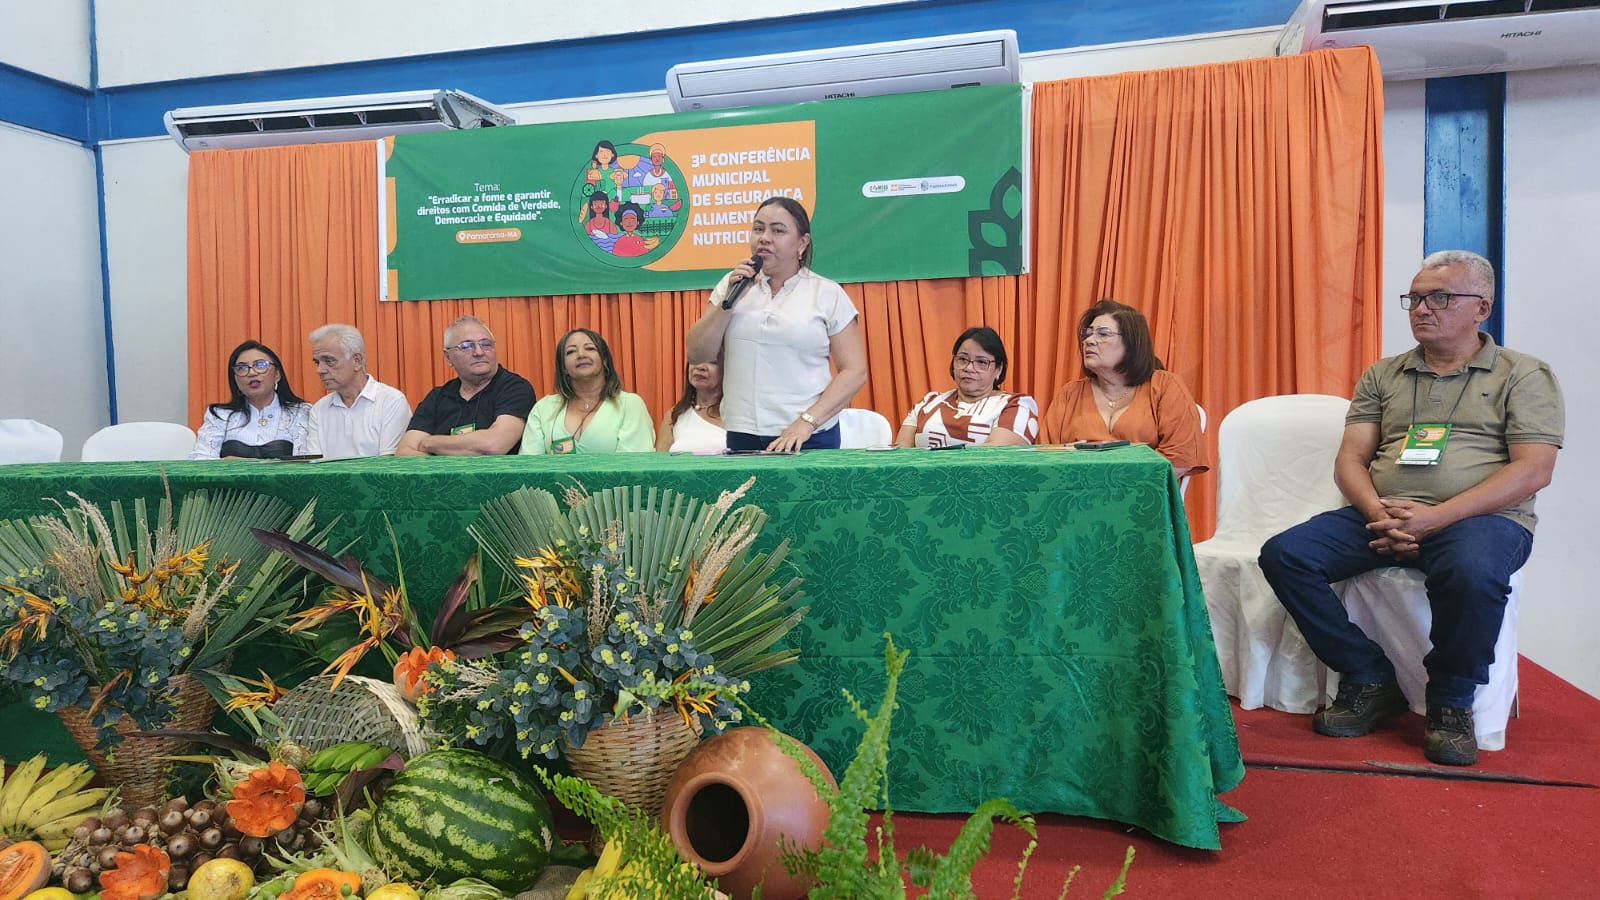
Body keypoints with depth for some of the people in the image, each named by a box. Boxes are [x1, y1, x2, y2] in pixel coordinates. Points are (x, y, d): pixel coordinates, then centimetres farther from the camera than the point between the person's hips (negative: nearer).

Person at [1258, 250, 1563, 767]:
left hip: (1481, 518, -4)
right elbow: (1350, 459, 9)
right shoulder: (1383, 376, 17)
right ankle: (1370, 679, -5)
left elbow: (1533, 471, -6)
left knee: (1472, 572, -39)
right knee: (1284, 554, -20)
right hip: (1381, 517, 4)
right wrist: (1378, 513, -14)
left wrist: (1434, 518, -19)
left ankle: (1450, 704, -11)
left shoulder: (1523, 375, 6)